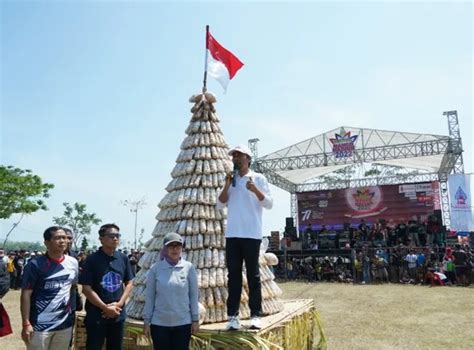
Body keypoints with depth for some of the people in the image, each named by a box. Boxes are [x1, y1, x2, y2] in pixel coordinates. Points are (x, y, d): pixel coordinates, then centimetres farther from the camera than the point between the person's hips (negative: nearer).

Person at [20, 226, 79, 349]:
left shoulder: (73, 263, 2)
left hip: (65, 324, 4)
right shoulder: (35, 264, -11)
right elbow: (26, 295, -9)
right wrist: (26, 324, -12)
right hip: (39, 325, -4)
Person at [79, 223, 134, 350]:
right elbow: (86, 289, -12)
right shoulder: (92, 259, -11)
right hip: (96, 314, -4)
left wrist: (119, 303, -8)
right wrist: (106, 308, -14)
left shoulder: (123, 258, 1)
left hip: (118, 314, 4)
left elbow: (129, 283, 6)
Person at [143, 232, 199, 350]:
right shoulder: (155, 269, -4)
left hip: (183, 323, 0)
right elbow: (149, 297, 1)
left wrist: (195, 319, 0)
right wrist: (146, 321, 1)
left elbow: (194, 295, 0)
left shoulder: (189, 268, -4)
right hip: (159, 323, 0)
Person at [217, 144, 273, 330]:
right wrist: (226, 186, -5)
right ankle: (233, 316, 10)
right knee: (233, 275, 5)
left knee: (253, 275, 3)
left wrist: (255, 190, -19)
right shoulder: (230, 180, 14)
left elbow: (269, 204, -3)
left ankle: (255, 315, 10)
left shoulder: (258, 178, 3)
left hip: (251, 234, -3)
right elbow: (220, 205, 8)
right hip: (232, 234, 3)